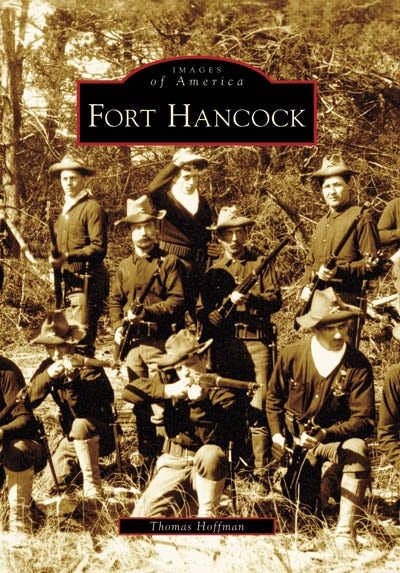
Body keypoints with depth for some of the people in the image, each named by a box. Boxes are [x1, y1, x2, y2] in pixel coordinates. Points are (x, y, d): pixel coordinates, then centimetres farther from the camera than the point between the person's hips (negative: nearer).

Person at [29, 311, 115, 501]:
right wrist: (48, 375, -34)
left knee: (80, 425, -37)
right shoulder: (47, 366, -3)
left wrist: (75, 379, -43)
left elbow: (107, 397, -31)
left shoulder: (87, 366, -17)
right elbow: (30, 399, -17)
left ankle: (93, 490, -28)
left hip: (98, 433, -5)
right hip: (72, 436, 5)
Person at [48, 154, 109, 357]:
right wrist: (56, 260, 7)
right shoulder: (65, 210, 21)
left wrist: (68, 257, -23)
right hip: (70, 283, 9)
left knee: (82, 342, -10)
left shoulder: (92, 208, -7)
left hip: (87, 283, -9)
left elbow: (99, 248, -16)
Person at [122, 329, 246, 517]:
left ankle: (207, 513, -15)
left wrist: (201, 403, -29)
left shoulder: (224, 393, -8)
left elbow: (218, 440, -18)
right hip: (172, 466, 2)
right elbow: (129, 392, -11)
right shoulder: (169, 379, 1)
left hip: (207, 468, -2)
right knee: (145, 515, -19)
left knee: (210, 454, -37)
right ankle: (184, 508, 10)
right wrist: (167, 391, -24)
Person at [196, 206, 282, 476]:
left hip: (257, 342, -2)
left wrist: (250, 297, -18)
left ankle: (261, 470, -5)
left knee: (259, 408, -8)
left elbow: (276, 300, -1)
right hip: (223, 346, 3)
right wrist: (228, 302, -10)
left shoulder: (262, 263, 10)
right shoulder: (213, 271, 16)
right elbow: (201, 311, 8)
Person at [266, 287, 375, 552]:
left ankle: (345, 531, -29)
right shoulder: (291, 356, -10)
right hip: (296, 440, 2)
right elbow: (274, 398, 7)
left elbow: (364, 419, -18)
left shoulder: (359, 365, -17)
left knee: (357, 448, -37)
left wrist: (324, 435, -31)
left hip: (337, 437, -2)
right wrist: (277, 432, -6)